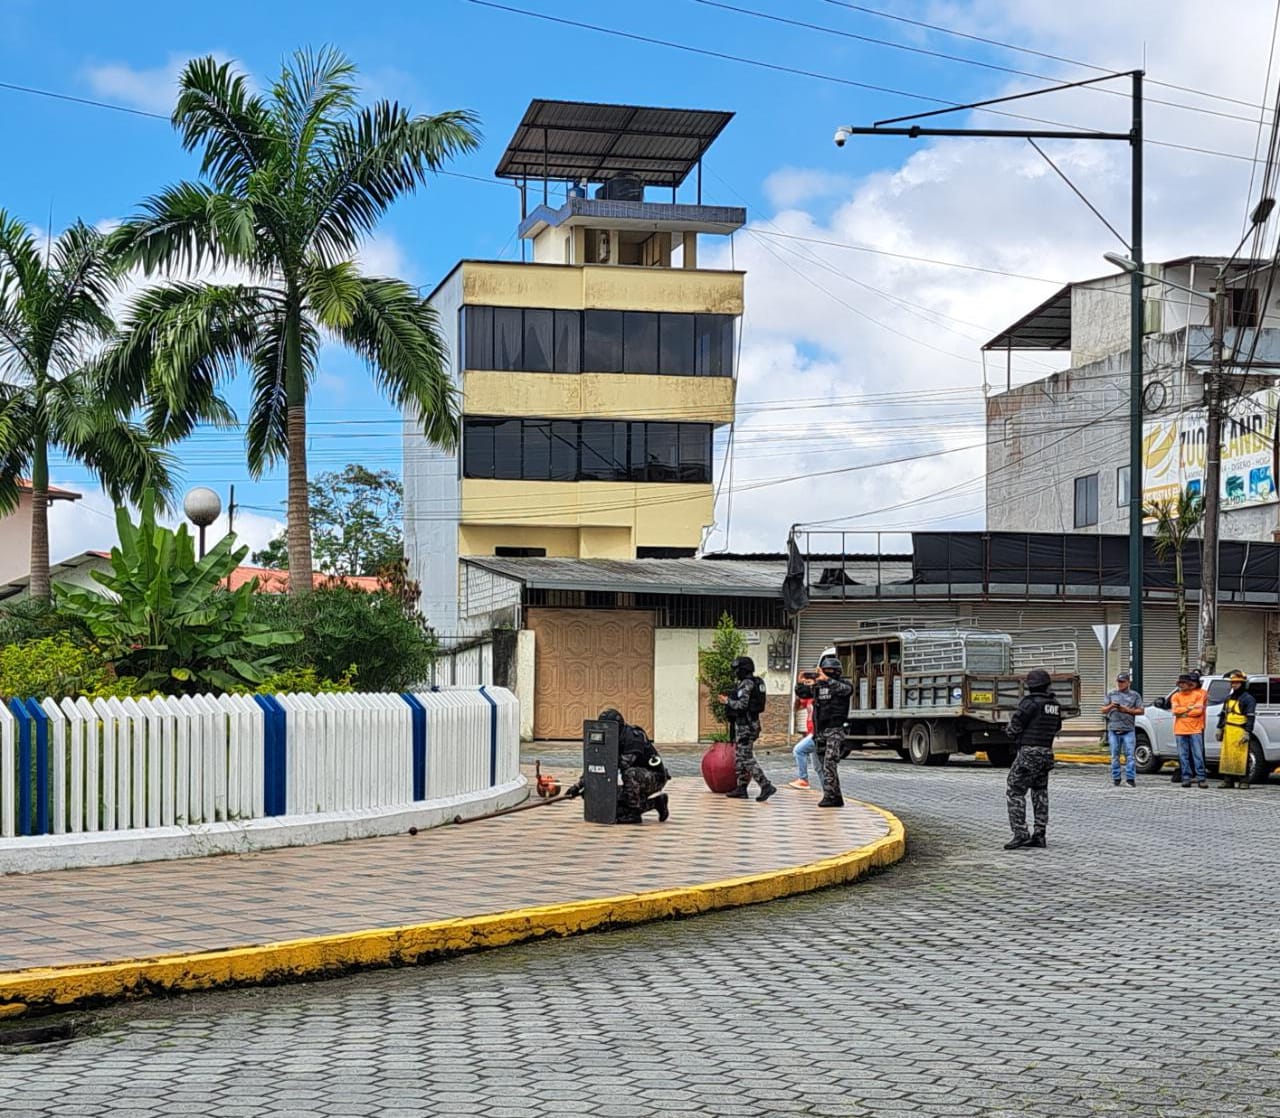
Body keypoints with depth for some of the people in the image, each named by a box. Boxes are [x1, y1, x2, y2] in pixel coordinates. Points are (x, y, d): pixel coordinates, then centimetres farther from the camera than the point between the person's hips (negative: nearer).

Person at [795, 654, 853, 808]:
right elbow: (800, 694, 14)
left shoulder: (844, 684, -3)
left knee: (830, 762, -18)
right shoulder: (817, 686, 14)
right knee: (824, 765, 9)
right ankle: (836, 797, 15)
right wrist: (801, 683, -6)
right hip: (820, 732, 7)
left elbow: (844, 689, -26)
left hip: (835, 730, -7)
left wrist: (826, 679, -35)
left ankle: (829, 795, -21)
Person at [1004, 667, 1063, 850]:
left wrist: (1013, 736, 9)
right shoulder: (1054, 703, 8)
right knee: (1040, 793, 15)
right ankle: (1039, 835, 14)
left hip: (1028, 752, -8)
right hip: (1046, 752, 8)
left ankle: (1020, 834, -13)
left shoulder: (1030, 702, -15)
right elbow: (1057, 727, 22)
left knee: (1015, 792, -4)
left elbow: (1014, 728, -12)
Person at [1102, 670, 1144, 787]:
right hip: (1113, 729, 2)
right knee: (1115, 755, 3)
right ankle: (1116, 778, 8)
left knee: (1129, 755, -8)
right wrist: (1111, 706, -6)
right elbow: (1103, 710, 15)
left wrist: (1127, 710, -8)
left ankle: (1130, 778, -7)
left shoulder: (1135, 695, 10)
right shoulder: (1111, 694, 16)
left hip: (1128, 730, -2)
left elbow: (1140, 711, 5)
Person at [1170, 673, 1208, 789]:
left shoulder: (1199, 694, 2)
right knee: (1183, 755, 2)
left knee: (1198, 754, -5)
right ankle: (1186, 778, 6)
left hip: (1195, 730, -3)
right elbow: (1175, 710, -4)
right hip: (1180, 730, 3)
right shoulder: (1176, 696, 11)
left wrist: (1183, 713, -4)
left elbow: (1198, 710, -9)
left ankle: (1201, 778, -4)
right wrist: (1189, 708, -9)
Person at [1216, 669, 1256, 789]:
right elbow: (1222, 715, 25)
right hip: (1228, 733, 7)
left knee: (1241, 757, -8)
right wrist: (1220, 729, 18)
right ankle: (1228, 780, 11)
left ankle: (1244, 781, -5)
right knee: (1227, 756, 6)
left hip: (1240, 733, -7)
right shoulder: (1228, 698, 21)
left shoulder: (1248, 699, -2)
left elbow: (1250, 717, -9)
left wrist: (1247, 733, -16)